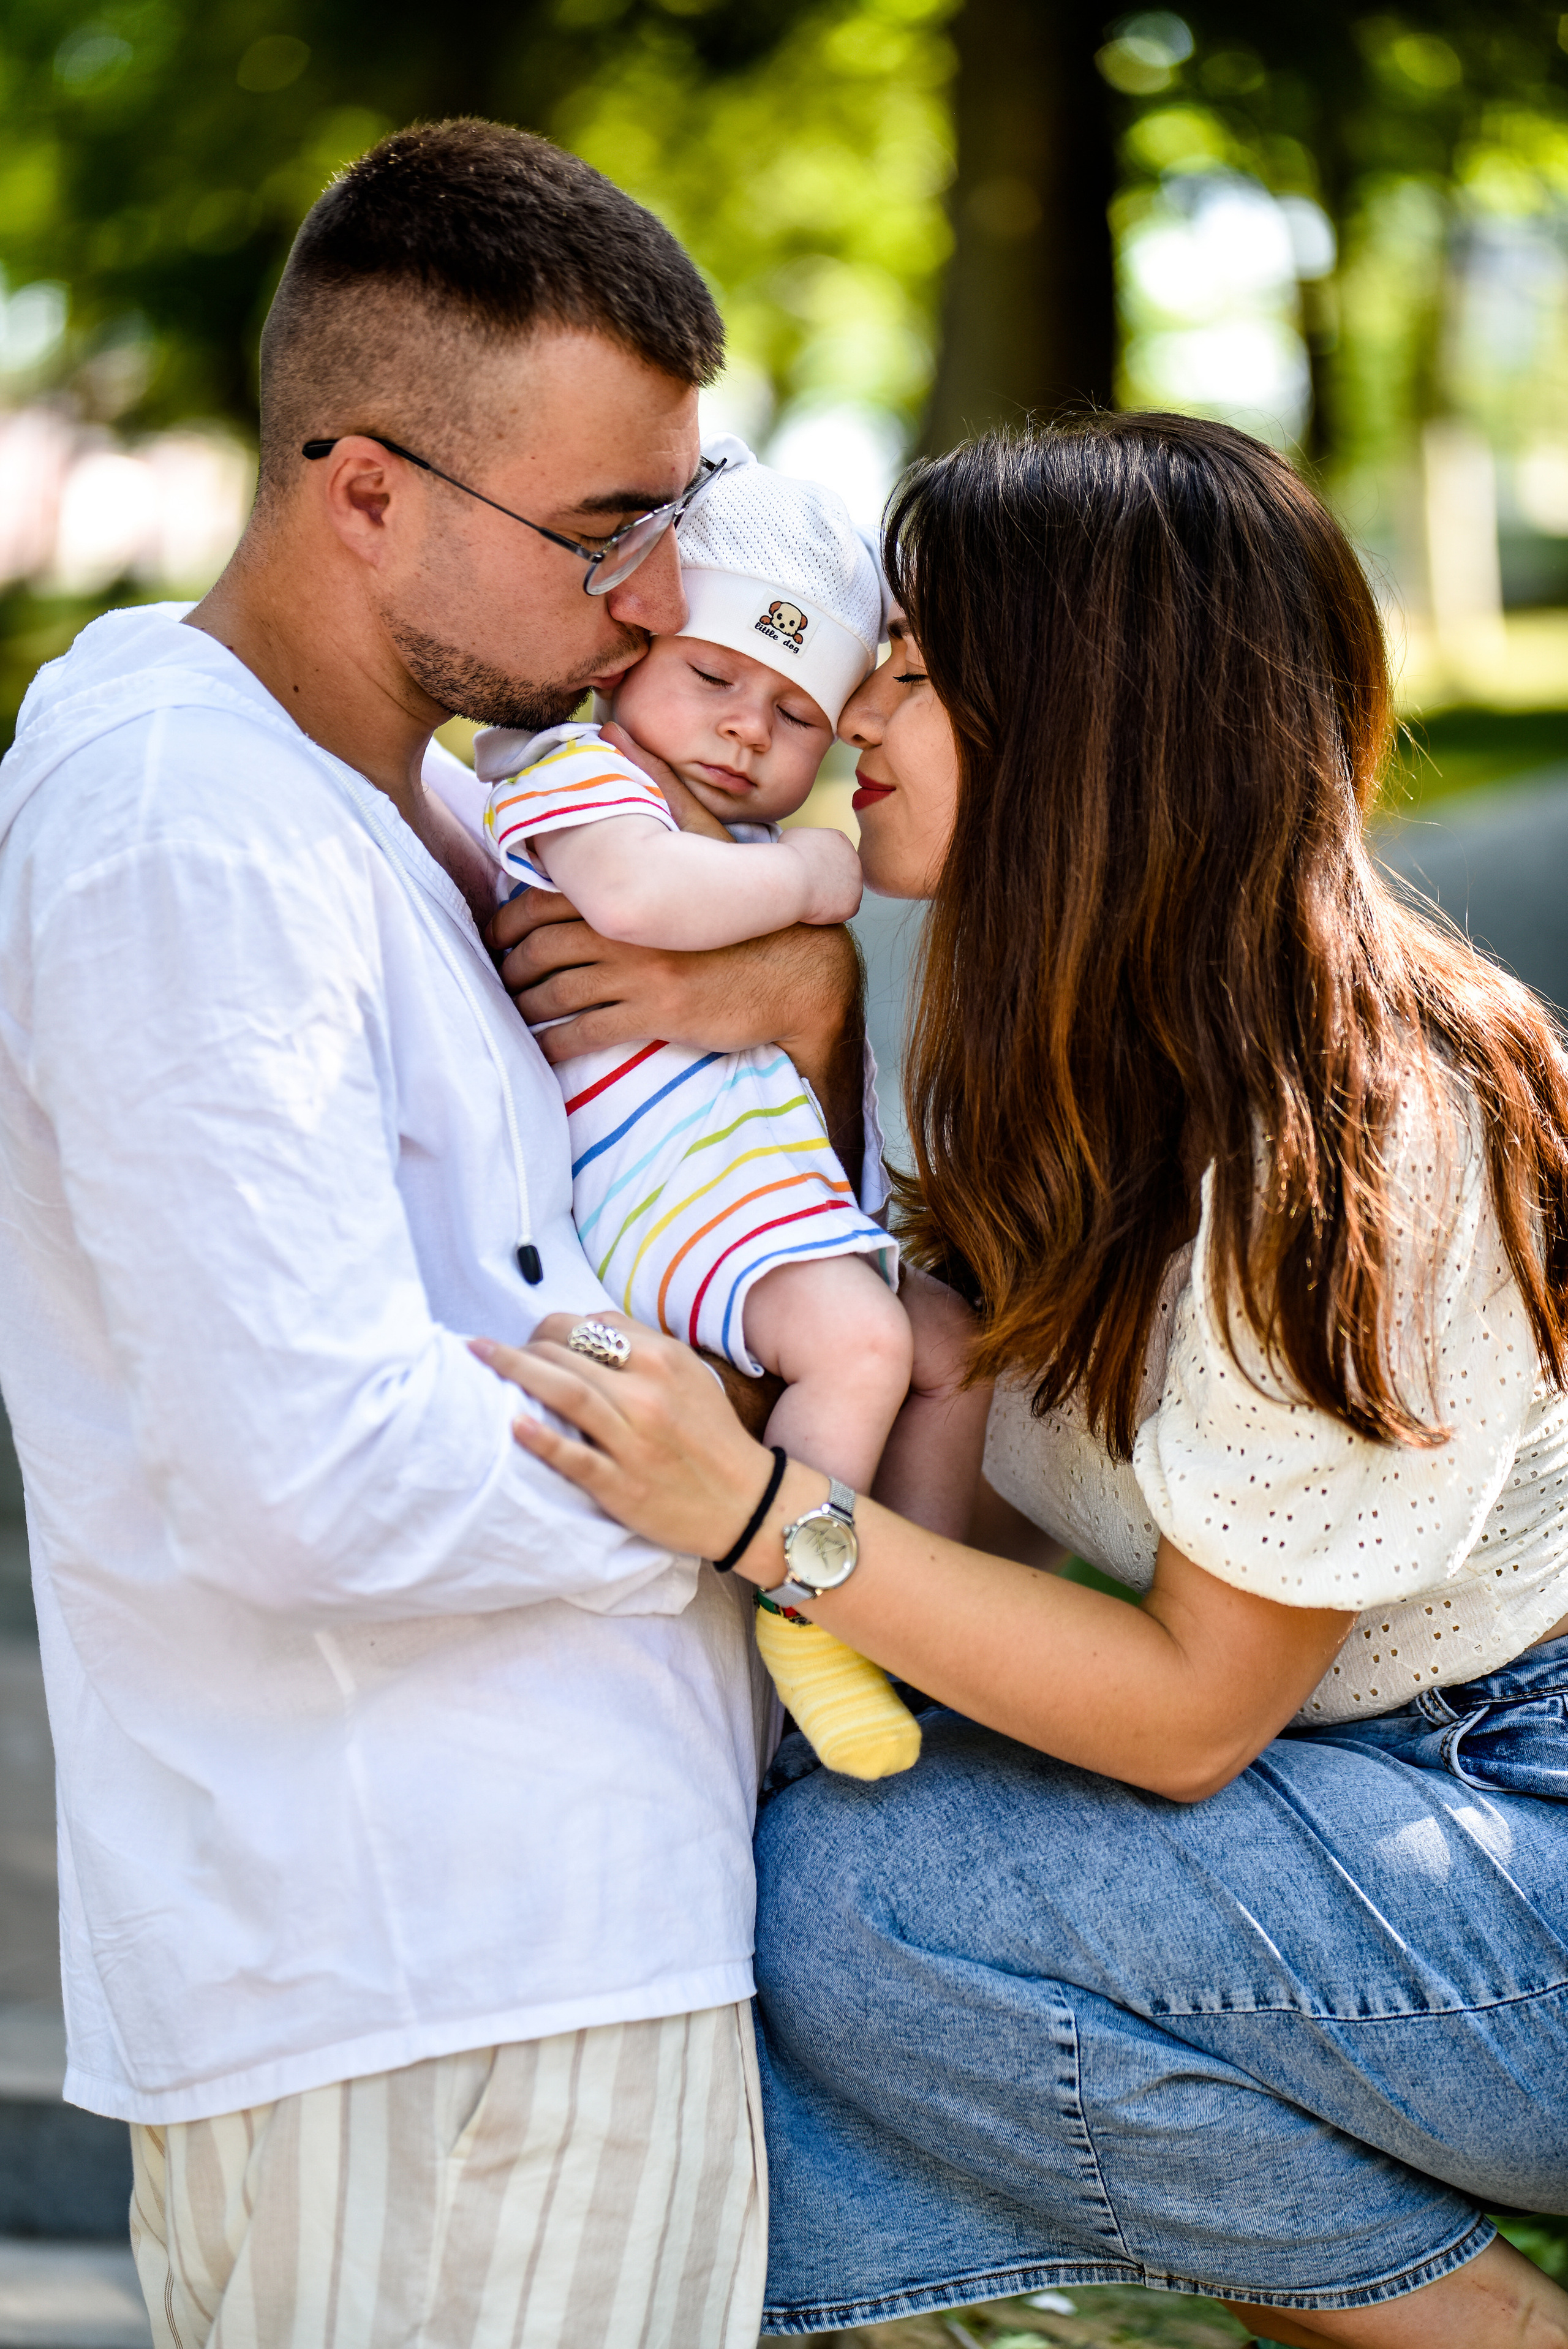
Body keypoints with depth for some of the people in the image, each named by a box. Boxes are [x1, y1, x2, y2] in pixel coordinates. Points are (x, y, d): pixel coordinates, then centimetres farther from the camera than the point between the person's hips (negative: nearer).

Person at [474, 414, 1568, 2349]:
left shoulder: (1338, 1139, -24)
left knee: (852, 1906, -22)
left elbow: (1196, 1710, -22)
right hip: (1341, 1762, 9)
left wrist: (764, 1517, -30)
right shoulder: (1083, 1039, 2)